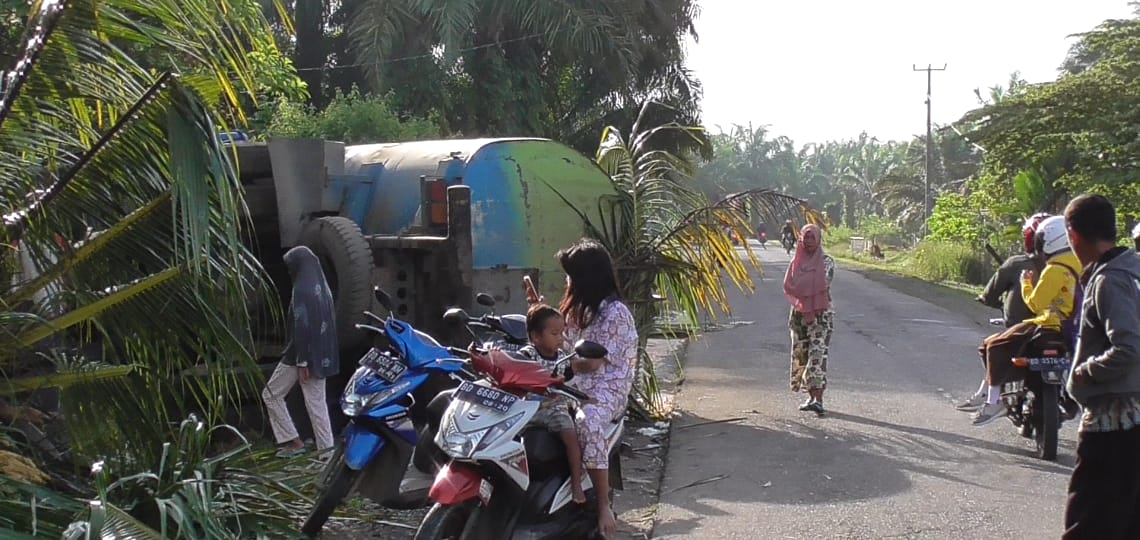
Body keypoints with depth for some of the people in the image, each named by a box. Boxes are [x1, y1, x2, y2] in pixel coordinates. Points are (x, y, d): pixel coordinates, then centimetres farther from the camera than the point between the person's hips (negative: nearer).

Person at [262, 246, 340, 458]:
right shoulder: (322, 287, 10)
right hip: (321, 353, 8)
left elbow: (301, 326, -20)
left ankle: (293, 441, 7)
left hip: (304, 353, -8)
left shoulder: (302, 289, -16)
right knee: (317, 401, 9)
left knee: (271, 395, 7)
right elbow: (329, 321, 15)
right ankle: (326, 447, 6)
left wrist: (302, 362, -20)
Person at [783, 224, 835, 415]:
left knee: (818, 353, -13)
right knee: (801, 354, 7)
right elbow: (788, 286, -1)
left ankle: (818, 399, -19)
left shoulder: (827, 261, -1)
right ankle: (811, 397, 18)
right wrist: (800, 303, -14)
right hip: (799, 313, 5)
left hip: (821, 314, -5)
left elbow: (823, 284, -14)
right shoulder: (796, 261, 10)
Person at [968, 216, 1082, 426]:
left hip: (1053, 325, -10)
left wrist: (1026, 283, 0)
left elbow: (1036, 303, -16)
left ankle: (994, 401, -14)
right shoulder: (1082, 263, 9)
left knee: (995, 346, -8)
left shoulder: (1055, 270, -18)